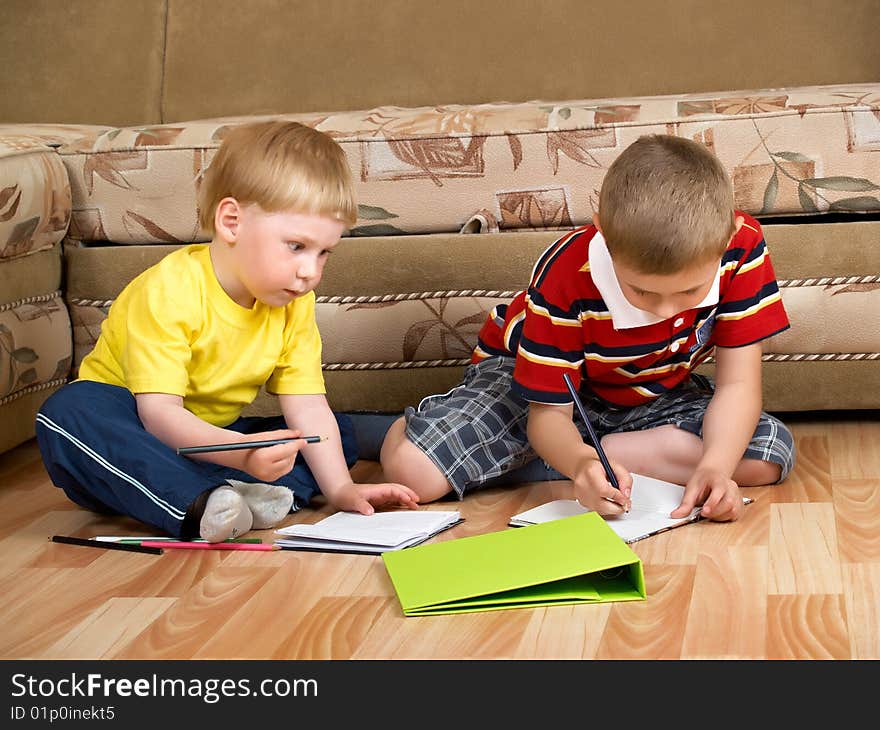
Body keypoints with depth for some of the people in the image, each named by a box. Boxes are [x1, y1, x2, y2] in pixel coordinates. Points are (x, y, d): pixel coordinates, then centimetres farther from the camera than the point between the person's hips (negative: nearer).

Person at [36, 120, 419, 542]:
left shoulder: (294, 303, -4)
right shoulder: (170, 289, -24)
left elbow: (307, 407, -6)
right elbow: (159, 410, -32)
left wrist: (340, 489, -19)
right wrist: (241, 453, -48)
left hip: (214, 437, 6)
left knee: (340, 432, -4)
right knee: (66, 414, -37)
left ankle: (254, 496, -31)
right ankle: (198, 507, -49)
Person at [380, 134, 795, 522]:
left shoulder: (740, 245, -28)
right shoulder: (565, 275, -33)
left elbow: (737, 384, -23)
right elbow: (549, 413, -28)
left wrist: (714, 467, -43)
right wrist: (581, 462, -52)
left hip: (649, 394, 4)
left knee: (771, 456, -26)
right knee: (413, 471, -30)